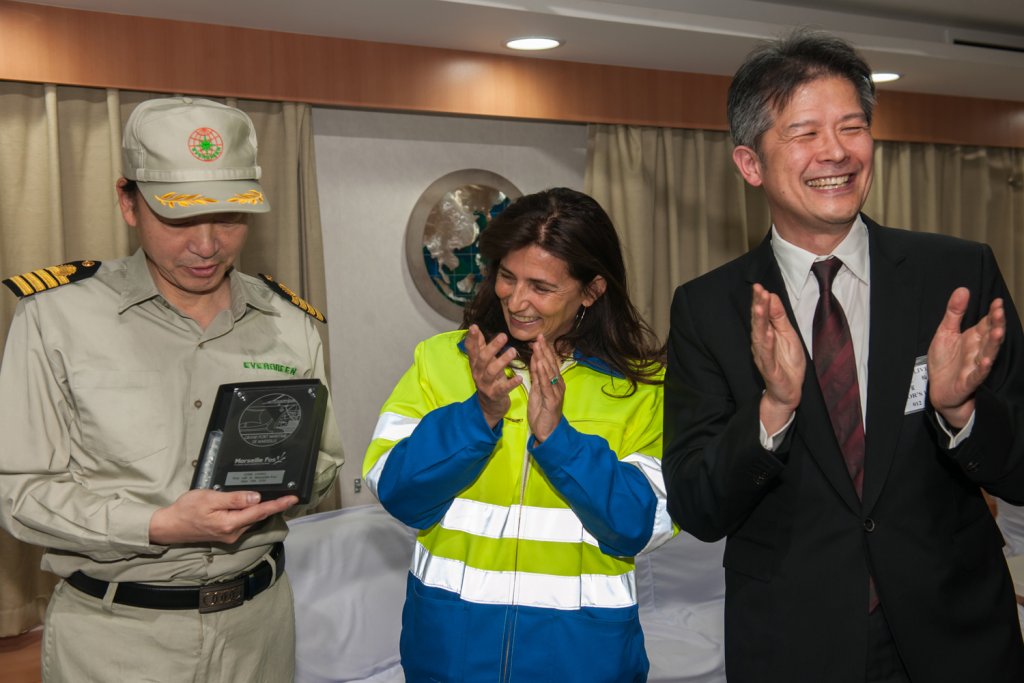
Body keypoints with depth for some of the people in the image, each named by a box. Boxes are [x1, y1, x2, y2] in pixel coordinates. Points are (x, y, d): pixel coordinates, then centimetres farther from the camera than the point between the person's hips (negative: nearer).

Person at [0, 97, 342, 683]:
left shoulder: (290, 325, 0)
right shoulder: (57, 316, -10)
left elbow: (324, 460, 9)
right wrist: (160, 526, -23)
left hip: (257, 619, 4)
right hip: (114, 633, -3)